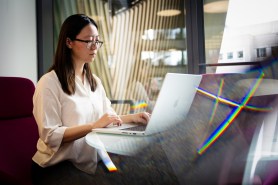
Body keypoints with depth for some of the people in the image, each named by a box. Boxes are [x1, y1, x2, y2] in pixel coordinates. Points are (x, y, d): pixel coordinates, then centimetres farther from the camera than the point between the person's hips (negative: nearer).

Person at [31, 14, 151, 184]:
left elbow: (108, 117, 14)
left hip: (90, 163, 7)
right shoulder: (49, 82, -13)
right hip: (58, 168, -7)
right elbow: (50, 135, -19)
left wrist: (132, 117, -4)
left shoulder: (95, 81, 11)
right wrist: (94, 126, -26)